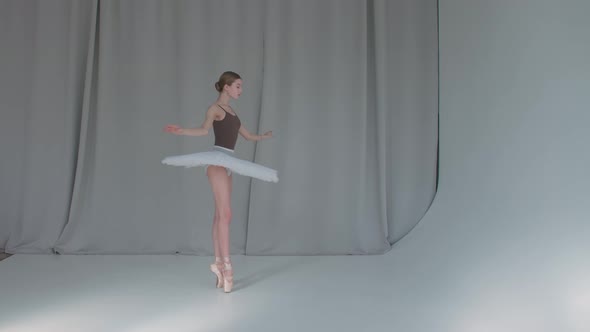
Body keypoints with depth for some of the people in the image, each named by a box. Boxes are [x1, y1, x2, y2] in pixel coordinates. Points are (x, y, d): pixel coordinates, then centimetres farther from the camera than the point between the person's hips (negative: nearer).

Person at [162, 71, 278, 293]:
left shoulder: (231, 112, 22)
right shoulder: (215, 109, -3)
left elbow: (247, 136, 33)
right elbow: (204, 129, -22)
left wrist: (264, 136, 49)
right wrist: (182, 131, -39)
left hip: (227, 161, 8)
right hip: (217, 159, -8)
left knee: (220, 214, 6)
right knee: (225, 213, -14)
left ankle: (218, 262, 8)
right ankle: (225, 263, -14)